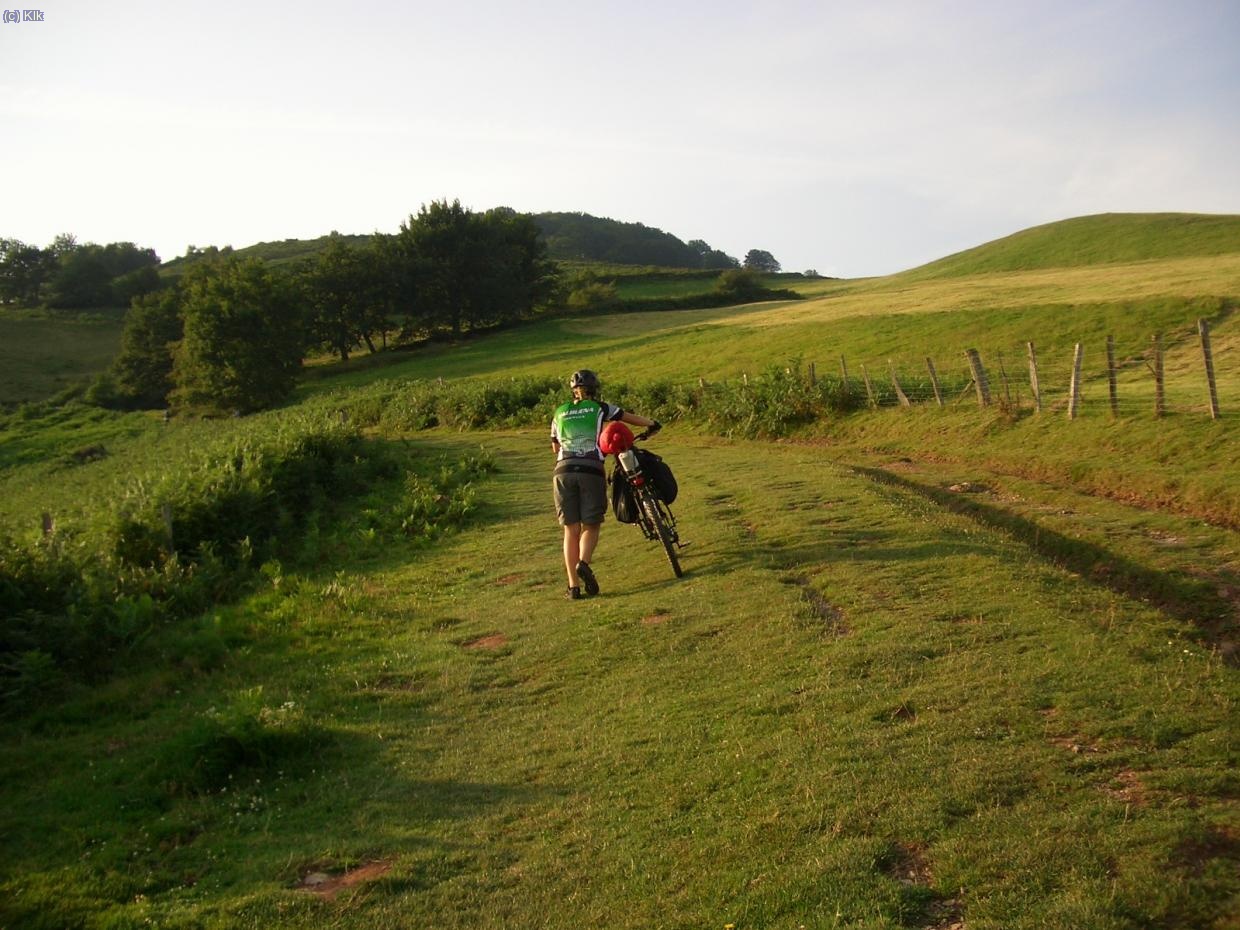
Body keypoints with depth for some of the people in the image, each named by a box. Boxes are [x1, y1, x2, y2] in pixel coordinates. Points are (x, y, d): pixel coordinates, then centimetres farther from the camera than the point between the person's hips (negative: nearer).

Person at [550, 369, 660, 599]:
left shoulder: (559, 413, 20)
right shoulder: (599, 408, 12)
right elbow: (629, 417, 25)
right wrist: (652, 424, 42)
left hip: (563, 471, 2)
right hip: (591, 471, -2)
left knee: (571, 530, 6)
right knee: (591, 525, 8)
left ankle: (573, 585, 0)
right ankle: (583, 563, -21)